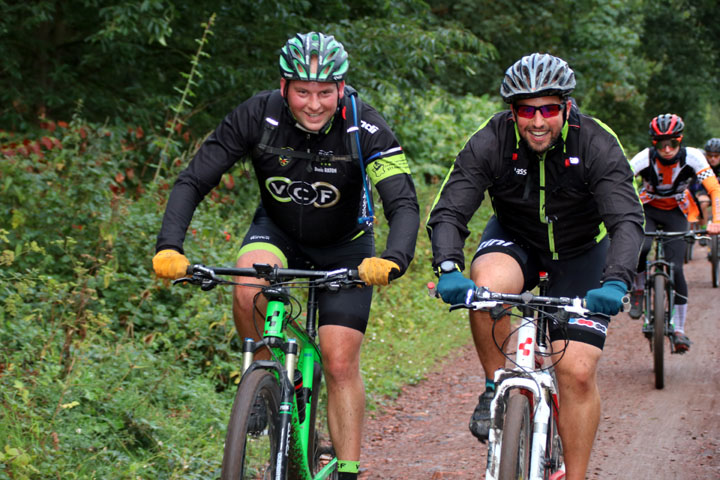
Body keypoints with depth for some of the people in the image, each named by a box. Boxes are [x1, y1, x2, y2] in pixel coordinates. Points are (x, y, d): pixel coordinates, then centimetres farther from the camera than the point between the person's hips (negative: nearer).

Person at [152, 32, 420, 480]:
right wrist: (169, 247, -39)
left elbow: (405, 204, -34)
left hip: (344, 245, -1)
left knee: (341, 364, -8)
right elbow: (193, 181, -23)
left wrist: (392, 260, -55)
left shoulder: (366, 128, -28)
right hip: (277, 229, 1)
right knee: (248, 290, -32)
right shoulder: (257, 116, -24)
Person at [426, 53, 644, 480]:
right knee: (486, 286, -36)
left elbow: (627, 220, -33)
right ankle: (497, 387, -12)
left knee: (578, 372, -12)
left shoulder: (597, 144, -25)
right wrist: (448, 269, -45)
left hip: (579, 253, 0)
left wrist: (616, 282, -51)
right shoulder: (490, 143, -23)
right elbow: (448, 212, -26)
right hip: (515, 240, 1)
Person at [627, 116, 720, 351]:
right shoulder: (645, 157, -25)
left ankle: (678, 329, -3)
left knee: (675, 268, -13)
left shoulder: (692, 157, -23)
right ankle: (638, 289, -1)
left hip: (676, 213, 0)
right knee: (641, 248, -31)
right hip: (648, 209, 0)